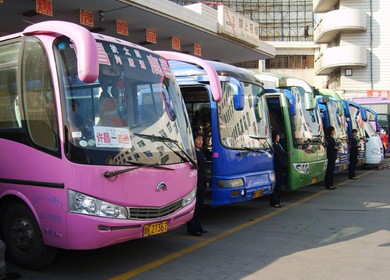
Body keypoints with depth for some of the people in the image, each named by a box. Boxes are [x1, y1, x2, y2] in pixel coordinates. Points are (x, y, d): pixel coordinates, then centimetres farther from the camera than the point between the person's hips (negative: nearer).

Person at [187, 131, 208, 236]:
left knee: (200, 205, 14)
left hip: (202, 183, 9)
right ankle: (192, 229, 3)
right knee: (194, 206, -3)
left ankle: (198, 227, 23)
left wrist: (206, 181, 17)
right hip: (194, 183, -9)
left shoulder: (201, 151, 16)